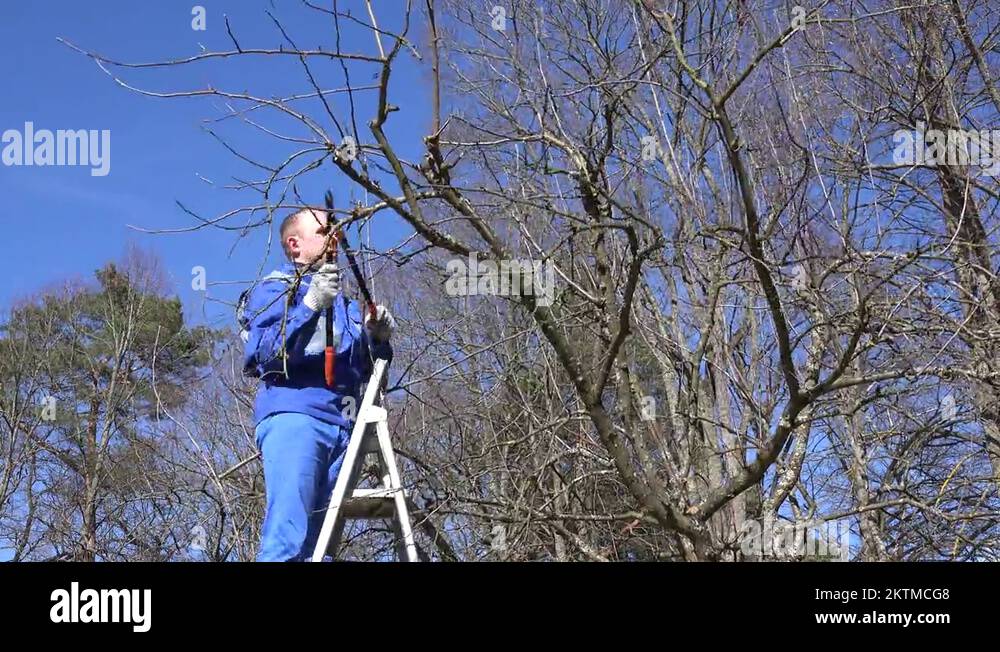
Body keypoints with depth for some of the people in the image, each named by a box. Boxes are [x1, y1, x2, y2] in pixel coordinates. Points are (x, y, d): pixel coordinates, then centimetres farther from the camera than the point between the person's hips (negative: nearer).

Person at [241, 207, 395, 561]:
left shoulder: (344, 300, 28)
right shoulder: (273, 288, 10)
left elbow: (366, 371, 25)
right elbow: (263, 353, -6)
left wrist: (377, 339, 5)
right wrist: (310, 305, -15)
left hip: (343, 426, 6)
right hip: (294, 415, -6)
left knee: (320, 542, -1)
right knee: (288, 538, -19)